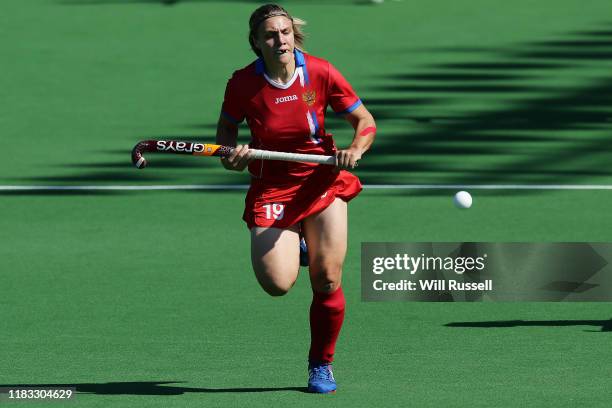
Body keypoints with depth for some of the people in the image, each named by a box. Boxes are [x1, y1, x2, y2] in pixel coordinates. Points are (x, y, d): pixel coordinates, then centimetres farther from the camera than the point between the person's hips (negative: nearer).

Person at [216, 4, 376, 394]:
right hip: (271, 187, 0)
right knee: (277, 284, -15)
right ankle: (290, 247, 23)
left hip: (322, 181, 0)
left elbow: (365, 121, -1)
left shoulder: (321, 73, -11)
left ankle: (322, 363, 18)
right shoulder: (243, 83, -11)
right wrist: (231, 156, -13)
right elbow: (226, 129, 8)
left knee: (327, 281, -5)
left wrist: (355, 150, -21)